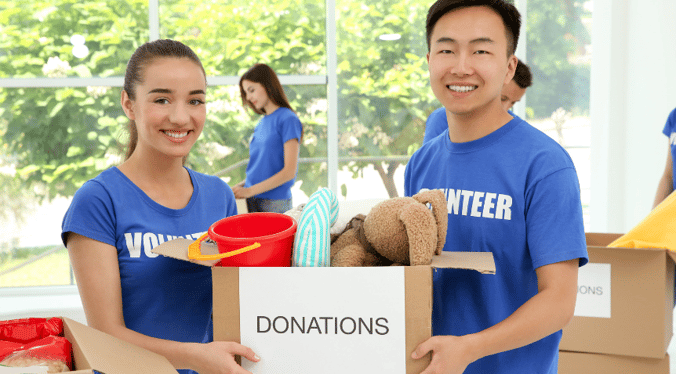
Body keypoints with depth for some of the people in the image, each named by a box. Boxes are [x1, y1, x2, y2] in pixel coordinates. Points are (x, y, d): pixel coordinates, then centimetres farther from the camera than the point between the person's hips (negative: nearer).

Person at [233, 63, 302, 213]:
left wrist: (249, 190, -17)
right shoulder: (261, 124, 13)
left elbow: (289, 171, -14)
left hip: (275, 203, -6)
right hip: (252, 201, 6)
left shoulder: (288, 119, -8)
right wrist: (239, 186, 2)